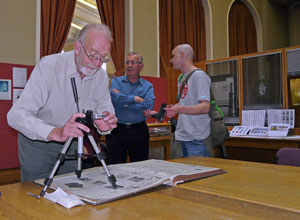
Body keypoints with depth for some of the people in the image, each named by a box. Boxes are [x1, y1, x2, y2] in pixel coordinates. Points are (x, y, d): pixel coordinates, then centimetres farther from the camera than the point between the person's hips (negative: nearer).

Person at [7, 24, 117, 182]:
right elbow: (16, 115, -31)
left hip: (72, 145, 5)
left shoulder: (101, 76, -7)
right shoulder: (49, 66, -24)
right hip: (37, 144, -4)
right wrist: (55, 132, -48)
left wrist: (103, 125, -26)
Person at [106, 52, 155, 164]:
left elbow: (148, 106, -12)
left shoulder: (148, 86, 6)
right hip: (117, 130, 0)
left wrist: (123, 101, -10)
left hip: (139, 131, 1)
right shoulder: (116, 81, 6)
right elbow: (114, 98, -14)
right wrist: (134, 98, -9)